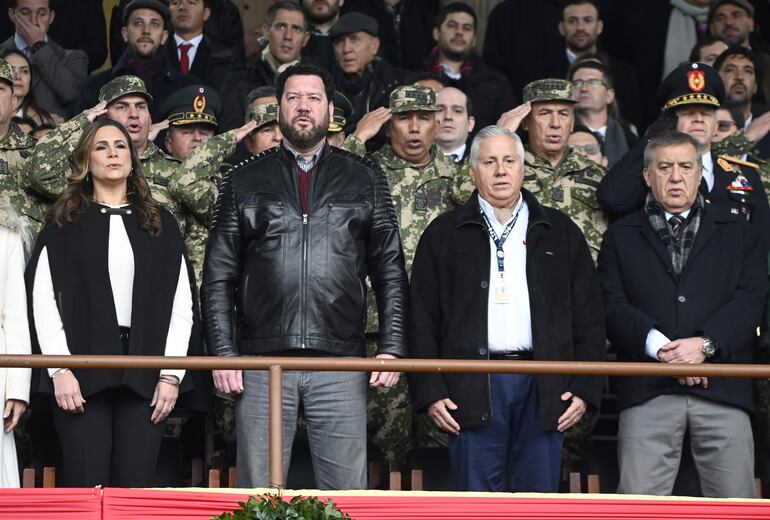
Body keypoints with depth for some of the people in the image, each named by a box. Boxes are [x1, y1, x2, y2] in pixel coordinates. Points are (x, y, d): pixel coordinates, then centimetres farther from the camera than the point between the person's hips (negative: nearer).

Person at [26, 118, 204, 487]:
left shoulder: (160, 223, 15)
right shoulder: (65, 222, 10)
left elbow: (181, 304, 10)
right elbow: (42, 298, 2)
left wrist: (171, 374, -1)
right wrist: (59, 369, -10)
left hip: (144, 378, 2)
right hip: (82, 375, -1)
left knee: (135, 488, -3)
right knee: (85, 487, -7)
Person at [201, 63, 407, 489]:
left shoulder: (364, 181, 12)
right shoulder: (245, 182, 11)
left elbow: (391, 273, 10)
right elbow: (219, 277, 8)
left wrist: (392, 348, 0)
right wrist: (222, 353, -2)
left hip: (340, 362, 0)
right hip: (262, 360, 0)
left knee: (347, 492, -2)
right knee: (259, 494, 1)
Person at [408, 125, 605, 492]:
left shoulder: (560, 233, 13)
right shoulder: (443, 235, 10)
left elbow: (589, 316, 10)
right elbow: (422, 319, 6)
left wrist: (585, 388, 0)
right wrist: (430, 392, -3)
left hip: (542, 386, 1)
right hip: (473, 388, -1)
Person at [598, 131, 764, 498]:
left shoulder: (737, 232, 16)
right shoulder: (621, 237, 16)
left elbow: (751, 298, 3)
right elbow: (613, 305, 2)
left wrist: (706, 343, -12)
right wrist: (660, 348, -14)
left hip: (723, 387, 1)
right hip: (648, 392, -1)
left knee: (735, 500, -1)